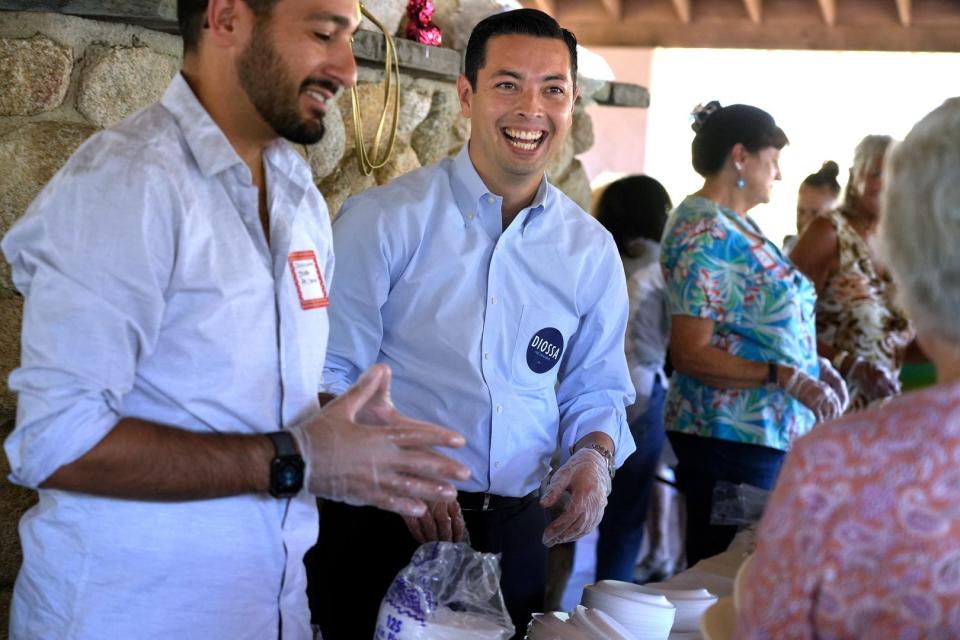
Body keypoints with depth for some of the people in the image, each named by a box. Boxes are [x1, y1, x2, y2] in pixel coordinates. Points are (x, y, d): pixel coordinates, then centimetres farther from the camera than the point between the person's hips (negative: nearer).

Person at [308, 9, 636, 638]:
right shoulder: (385, 220, -7)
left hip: (516, 532, 4)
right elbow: (329, 374, -7)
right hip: (385, 527, -4)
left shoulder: (592, 249, 6)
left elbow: (596, 387, 14)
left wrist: (594, 455, -7)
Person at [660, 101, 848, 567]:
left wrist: (813, 368, 10)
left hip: (770, 434, 10)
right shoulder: (705, 233, -15)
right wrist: (784, 377, -24)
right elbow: (690, 355, -20)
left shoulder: (735, 226, 15)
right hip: (730, 436, -10)